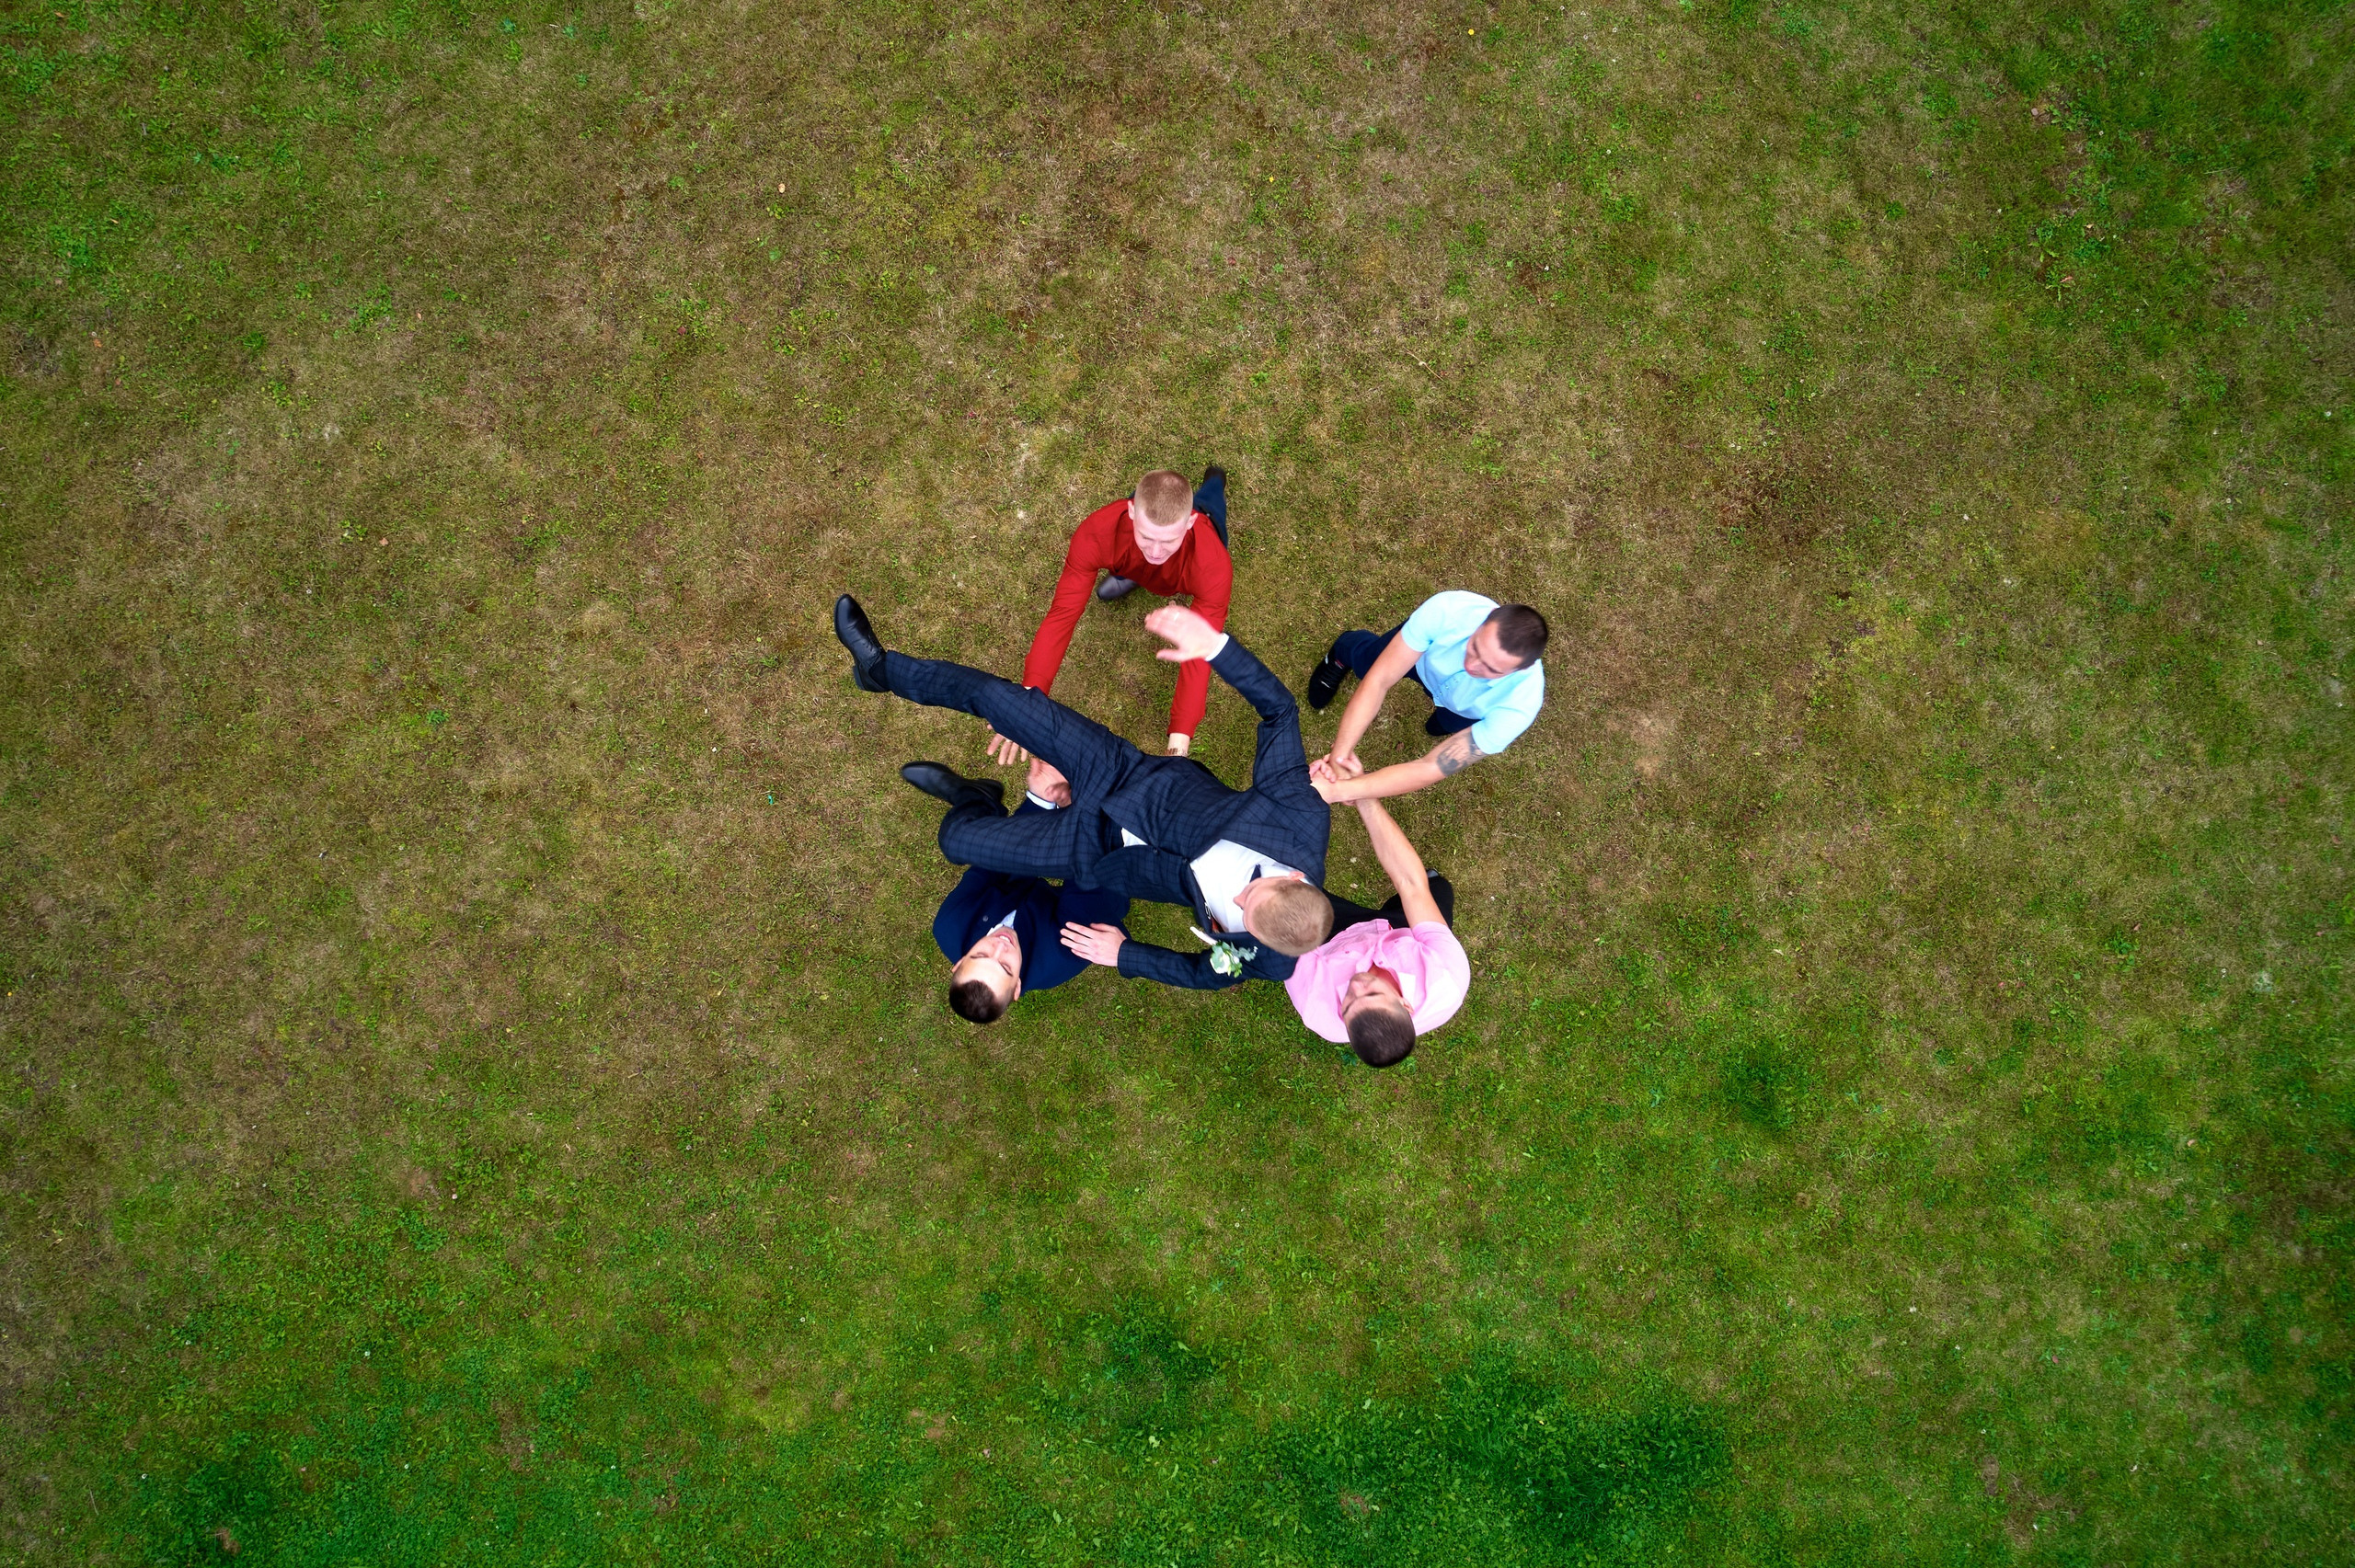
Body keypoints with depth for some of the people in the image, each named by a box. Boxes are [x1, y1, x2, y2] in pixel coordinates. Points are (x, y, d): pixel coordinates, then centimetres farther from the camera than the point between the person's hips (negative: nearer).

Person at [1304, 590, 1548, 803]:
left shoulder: (1519, 703, -46)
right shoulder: (1448, 610, -46)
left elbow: (1433, 768, -46)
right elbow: (1378, 680, -40)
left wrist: (1338, 790, -53)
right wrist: (1339, 755, -51)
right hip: (1425, 657, 0)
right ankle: (1344, 650, 31)